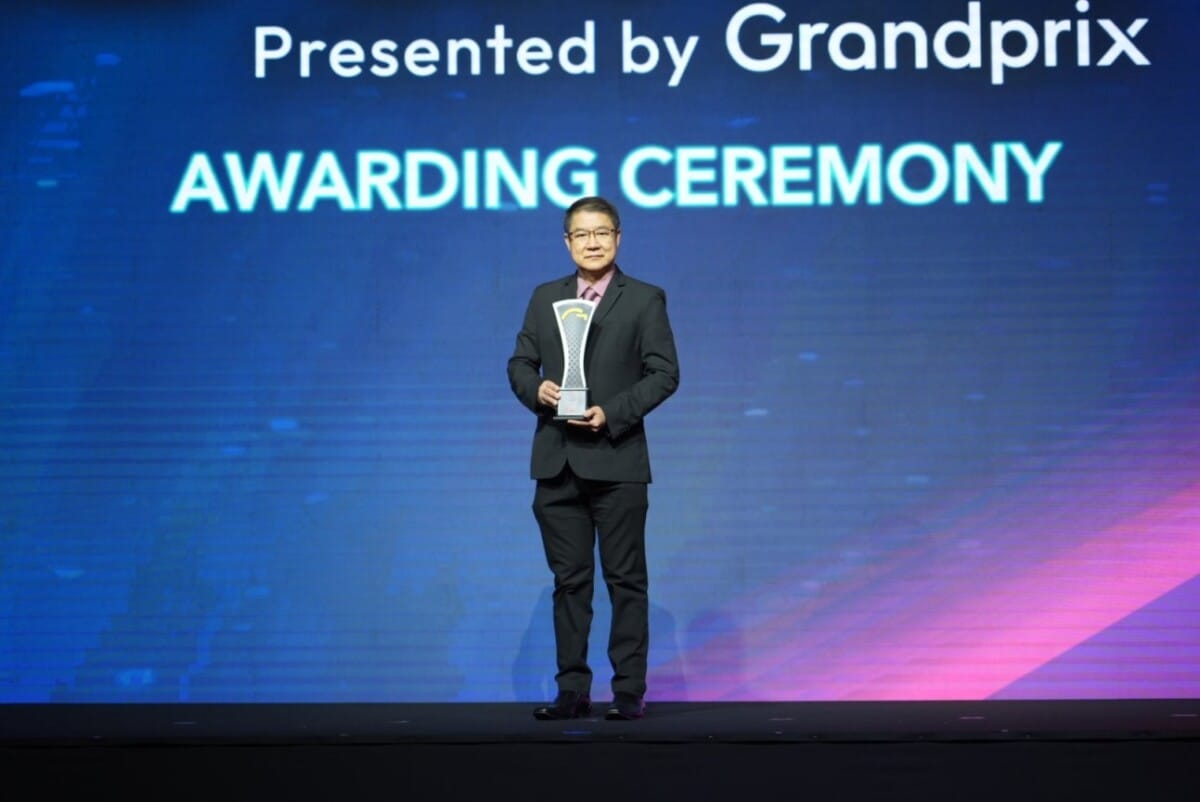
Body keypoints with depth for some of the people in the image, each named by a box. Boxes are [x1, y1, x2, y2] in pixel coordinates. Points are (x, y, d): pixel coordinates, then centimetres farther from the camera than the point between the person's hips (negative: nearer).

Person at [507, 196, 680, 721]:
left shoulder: (645, 300, 1)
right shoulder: (545, 298, 12)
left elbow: (664, 373, -4)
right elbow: (519, 363, 13)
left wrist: (613, 413, -15)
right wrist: (536, 390, -9)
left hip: (616, 459, -4)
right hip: (556, 461, 4)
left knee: (625, 580, 0)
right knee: (569, 580, 7)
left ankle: (629, 692, 4)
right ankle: (572, 691, 11)